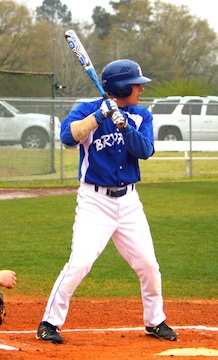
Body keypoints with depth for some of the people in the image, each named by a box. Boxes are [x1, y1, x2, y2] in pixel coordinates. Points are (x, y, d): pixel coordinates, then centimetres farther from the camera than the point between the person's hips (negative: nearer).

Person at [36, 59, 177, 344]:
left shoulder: (141, 116, 6)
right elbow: (68, 135, -25)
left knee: (148, 264, 7)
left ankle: (155, 322, 25)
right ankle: (50, 322, -5)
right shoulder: (88, 111, -7)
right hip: (95, 201, -5)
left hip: (128, 201, 5)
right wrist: (101, 115, -29)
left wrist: (124, 125, -24)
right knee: (80, 262, -16)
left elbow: (145, 150, -10)